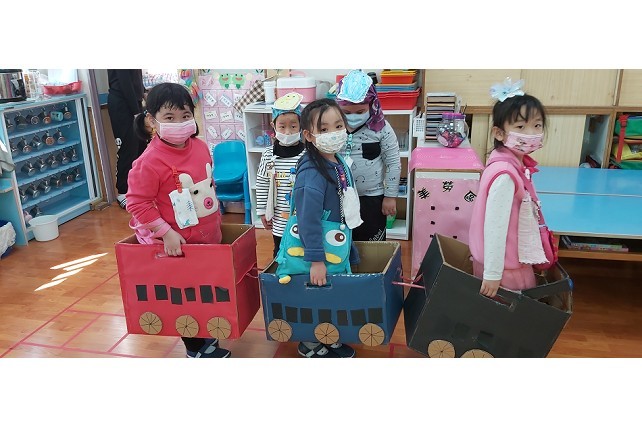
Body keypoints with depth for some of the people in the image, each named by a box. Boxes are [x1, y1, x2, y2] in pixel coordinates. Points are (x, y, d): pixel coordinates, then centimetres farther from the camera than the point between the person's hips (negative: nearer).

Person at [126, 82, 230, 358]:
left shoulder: (200, 147, 0)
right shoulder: (149, 162, -22)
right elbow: (137, 202, -20)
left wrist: (215, 216, 19)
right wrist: (166, 233, -23)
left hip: (208, 236, 7)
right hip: (178, 243, -7)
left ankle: (207, 337, 43)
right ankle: (197, 349, 30)